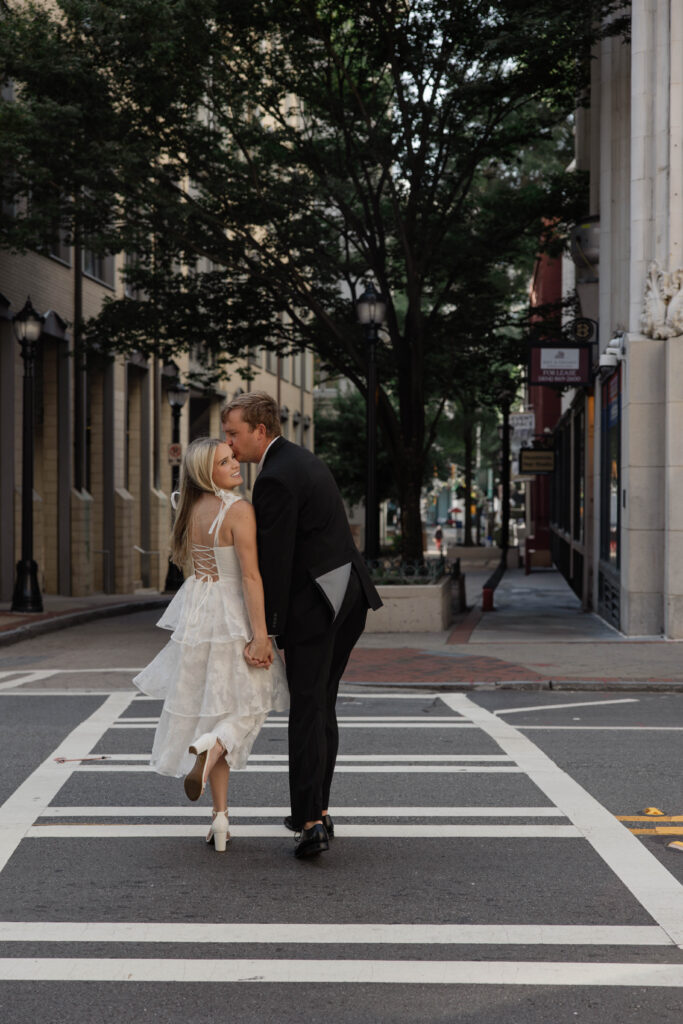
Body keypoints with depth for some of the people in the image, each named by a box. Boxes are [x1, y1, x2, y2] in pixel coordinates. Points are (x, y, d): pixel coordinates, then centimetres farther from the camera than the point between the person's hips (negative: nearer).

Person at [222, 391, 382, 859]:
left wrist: (265, 631, -11)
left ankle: (312, 823, -8)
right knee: (323, 705, 15)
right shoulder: (307, 460, 15)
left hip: (313, 603, -9)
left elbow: (274, 560, -17)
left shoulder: (275, 479, -16)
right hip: (351, 592, 9)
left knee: (307, 711, -6)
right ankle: (316, 808, 21)